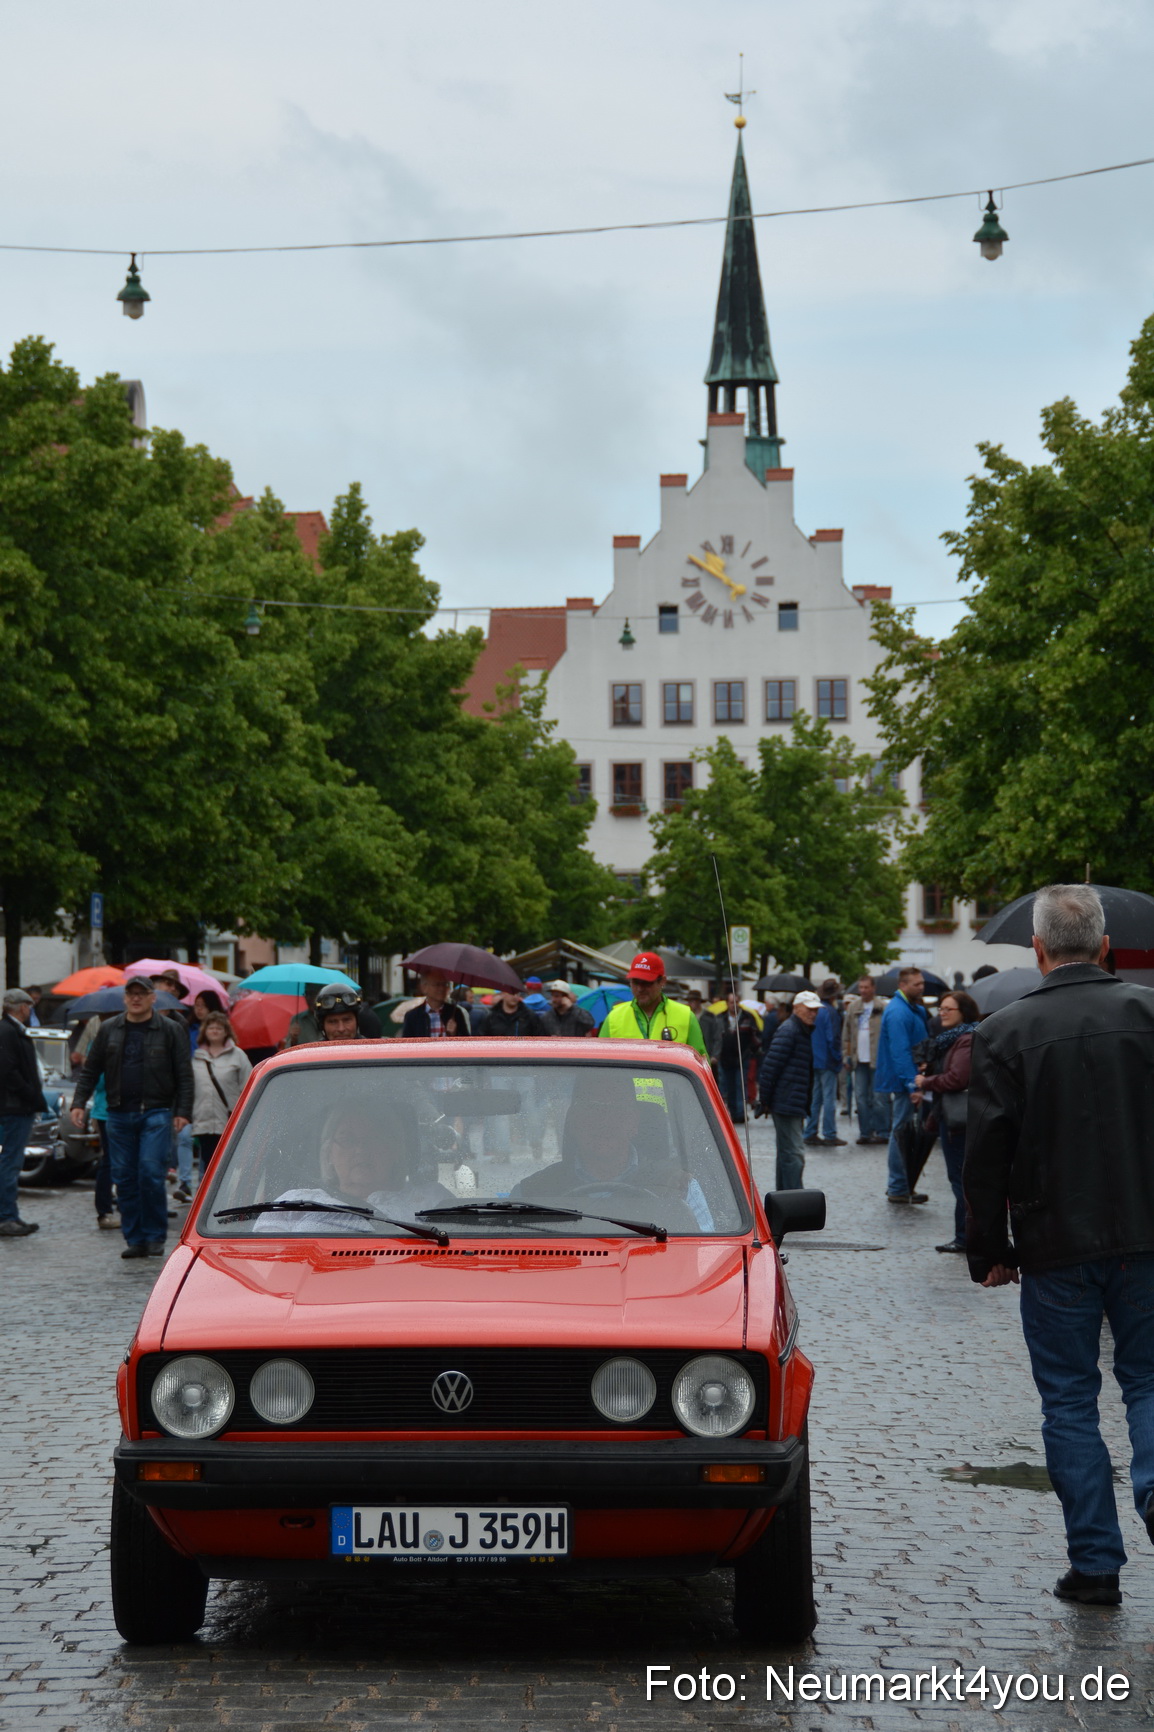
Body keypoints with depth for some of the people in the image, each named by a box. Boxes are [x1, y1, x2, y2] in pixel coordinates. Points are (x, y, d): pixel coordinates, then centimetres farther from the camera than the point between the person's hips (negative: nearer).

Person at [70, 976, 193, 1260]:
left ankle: (155, 1237, -1)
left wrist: (183, 1111, -7)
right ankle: (135, 1239, 12)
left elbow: (184, 1075, 0)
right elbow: (90, 1070, 13)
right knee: (124, 1178, 4)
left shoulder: (170, 1031, 2)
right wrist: (79, 1103, 3)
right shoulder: (109, 1030, 11)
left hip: (156, 1112, -4)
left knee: (151, 1174, -12)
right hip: (119, 1115, 4)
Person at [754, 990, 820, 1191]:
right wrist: (765, 1099, -15)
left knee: (787, 1152, 16)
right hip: (788, 1104, -10)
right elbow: (771, 1066, -18)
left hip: (795, 1106, 10)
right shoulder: (788, 1031, -14)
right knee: (794, 1153, -12)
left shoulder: (803, 1031, 18)